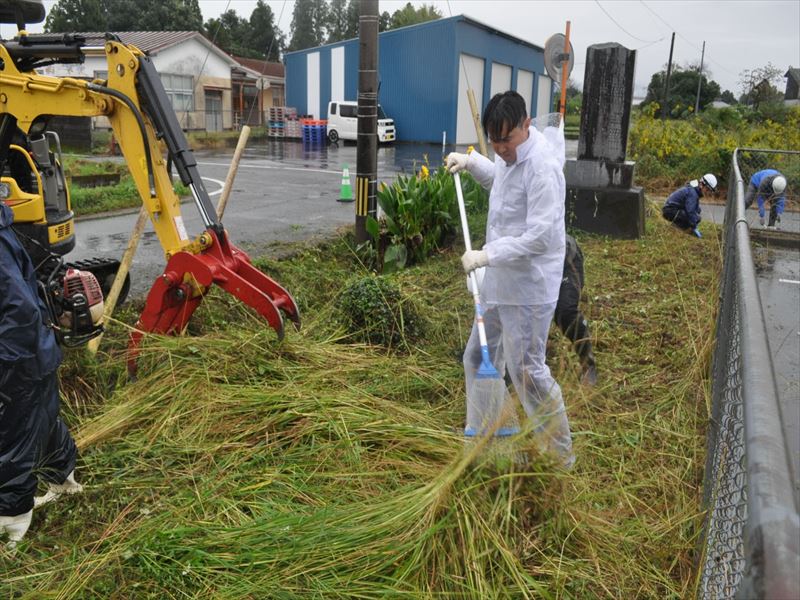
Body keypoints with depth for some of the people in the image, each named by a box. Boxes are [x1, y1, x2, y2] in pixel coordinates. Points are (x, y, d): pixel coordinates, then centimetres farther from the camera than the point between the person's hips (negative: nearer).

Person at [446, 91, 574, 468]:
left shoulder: (542, 167, -22)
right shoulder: (510, 156, 7)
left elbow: (541, 235, -27)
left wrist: (487, 254, -28)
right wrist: (472, 162, 16)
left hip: (528, 290, -10)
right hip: (499, 282, 10)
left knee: (527, 371, -2)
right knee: (478, 358, 18)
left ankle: (560, 456, 18)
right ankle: (479, 438, 35)